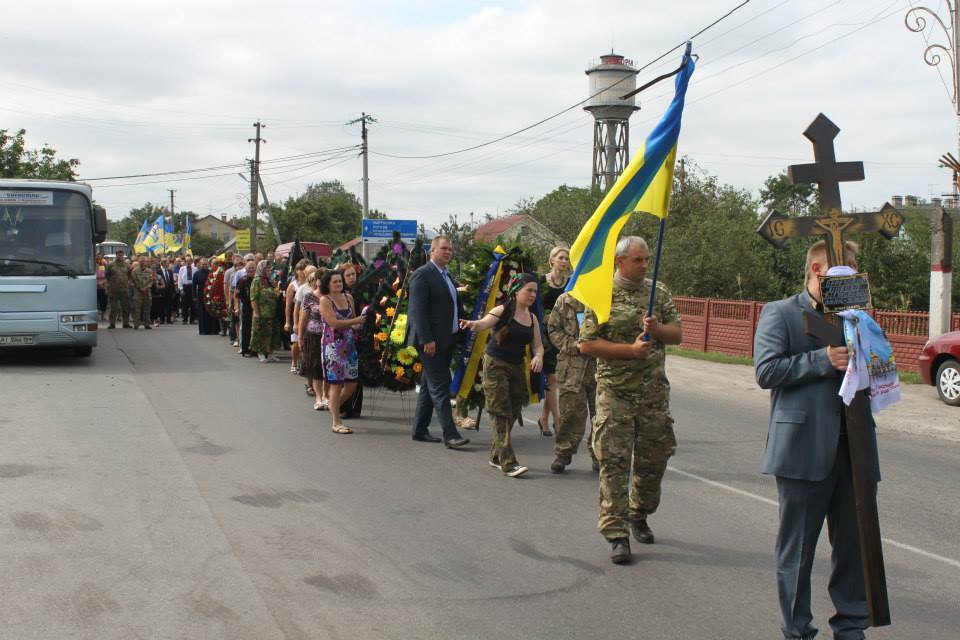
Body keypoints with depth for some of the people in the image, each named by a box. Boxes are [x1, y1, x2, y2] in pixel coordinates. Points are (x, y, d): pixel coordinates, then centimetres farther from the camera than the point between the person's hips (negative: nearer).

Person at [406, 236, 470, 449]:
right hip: (431, 341, -9)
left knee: (430, 386, 13)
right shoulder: (422, 275, -10)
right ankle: (450, 434, -10)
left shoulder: (447, 275, 18)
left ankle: (419, 431, 21)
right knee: (440, 387, -9)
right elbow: (418, 310, -16)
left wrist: (457, 336, 16)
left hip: (446, 340, 9)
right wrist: (427, 340, -21)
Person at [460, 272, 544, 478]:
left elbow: (538, 345, 9)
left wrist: (538, 356, -14)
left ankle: (495, 456, 24)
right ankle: (508, 462, -12)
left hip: (517, 368, 6)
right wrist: (473, 324, -48)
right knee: (501, 414, -9)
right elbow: (485, 322, -25)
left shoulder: (532, 318, 10)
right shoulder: (502, 311, -8)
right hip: (495, 366, -6)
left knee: (513, 413, 8)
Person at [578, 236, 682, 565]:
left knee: (654, 457, 11)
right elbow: (587, 344, -8)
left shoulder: (659, 292, 8)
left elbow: (677, 334, 9)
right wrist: (630, 350, -15)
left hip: (654, 390, 4)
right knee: (615, 462, -5)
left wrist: (656, 329, -13)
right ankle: (616, 534, 1)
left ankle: (639, 515, 34)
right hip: (615, 392, -4)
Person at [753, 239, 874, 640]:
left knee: (854, 541, 10)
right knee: (797, 546, 6)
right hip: (804, 449, -5)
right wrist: (824, 360, -17)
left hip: (853, 448, 5)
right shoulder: (780, 314, 0)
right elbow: (766, 370, -11)